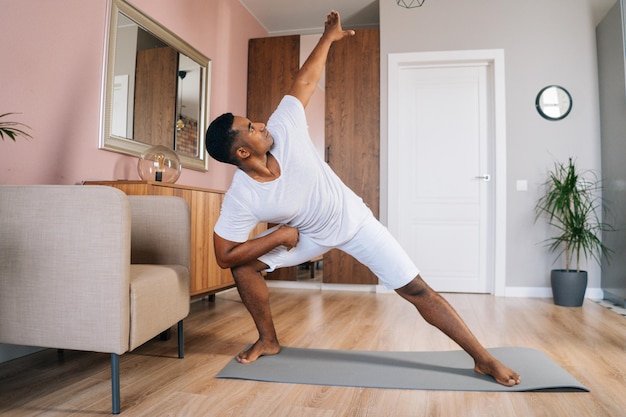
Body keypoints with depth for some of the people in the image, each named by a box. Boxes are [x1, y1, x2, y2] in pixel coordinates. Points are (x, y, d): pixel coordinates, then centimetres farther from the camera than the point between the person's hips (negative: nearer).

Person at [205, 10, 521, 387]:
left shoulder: (283, 130, -23)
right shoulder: (241, 198, -25)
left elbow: (305, 83, -8)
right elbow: (225, 256, -20)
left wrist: (329, 37, 0)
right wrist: (281, 233, -20)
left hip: (354, 220, 0)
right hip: (308, 234, 1)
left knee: (416, 290, -5)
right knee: (245, 266, -12)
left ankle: (483, 358, 6)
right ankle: (269, 341, 11)